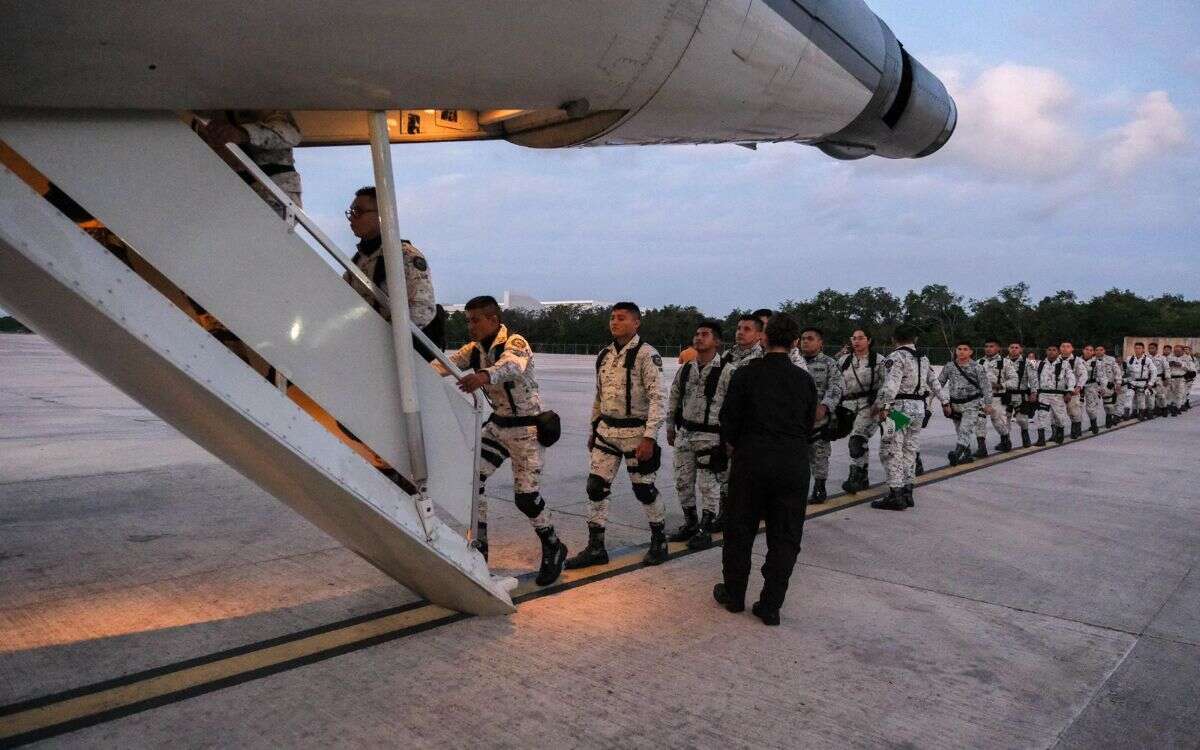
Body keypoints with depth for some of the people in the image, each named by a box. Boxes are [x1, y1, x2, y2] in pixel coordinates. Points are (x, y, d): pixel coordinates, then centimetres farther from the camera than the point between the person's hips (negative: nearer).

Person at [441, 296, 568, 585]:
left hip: (527, 428, -7)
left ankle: (553, 549, 20)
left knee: (526, 496, -5)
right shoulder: (476, 348, 2)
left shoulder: (515, 343, -21)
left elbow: (511, 365, -44)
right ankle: (478, 545, 9)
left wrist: (485, 376, -66)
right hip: (497, 424, 7)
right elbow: (448, 363, -12)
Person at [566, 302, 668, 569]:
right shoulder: (605, 354, 9)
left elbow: (657, 397, -17)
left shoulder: (646, 354, -13)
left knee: (643, 488, 5)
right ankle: (595, 548, 13)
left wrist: (649, 436, -21)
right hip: (606, 430, 6)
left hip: (635, 432, -6)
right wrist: (593, 429, 18)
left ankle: (659, 542, 26)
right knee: (596, 486, 3)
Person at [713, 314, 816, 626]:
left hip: (751, 460, -1)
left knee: (740, 532, 14)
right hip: (793, 465, 2)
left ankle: (734, 595, 25)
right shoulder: (804, 379, 2)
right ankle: (770, 606, 12)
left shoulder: (746, 374, -6)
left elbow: (729, 418, -4)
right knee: (785, 538, 10)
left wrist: (734, 446, 14)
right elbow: (809, 426, 7)